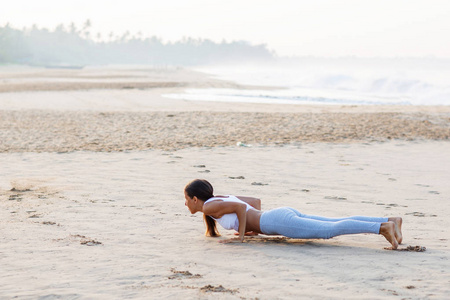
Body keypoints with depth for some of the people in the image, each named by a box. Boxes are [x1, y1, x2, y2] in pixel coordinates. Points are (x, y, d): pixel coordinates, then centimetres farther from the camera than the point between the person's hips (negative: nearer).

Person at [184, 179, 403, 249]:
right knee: (335, 226, 3)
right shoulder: (222, 199, 27)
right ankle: (390, 221, -5)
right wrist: (254, 226, 28)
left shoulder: (208, 207, -1)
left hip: (280, 222, -9)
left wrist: (241, 235, -8)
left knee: (329, 231, -18)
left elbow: (240, 206, -17)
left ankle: (382, 228, -29)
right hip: (285, 214, 9)